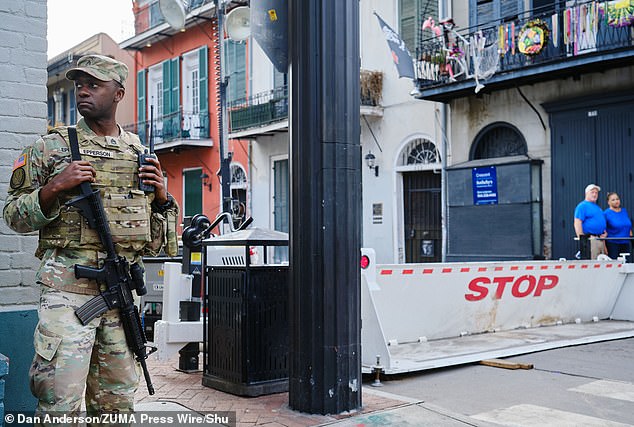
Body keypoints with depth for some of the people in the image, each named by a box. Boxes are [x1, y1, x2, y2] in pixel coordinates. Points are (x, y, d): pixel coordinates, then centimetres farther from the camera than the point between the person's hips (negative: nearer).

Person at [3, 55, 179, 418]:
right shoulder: (51, 148, 4)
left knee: (117, 401, 12)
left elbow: (157, 241, 17)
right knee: (61, 402, -6)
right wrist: (54, 189, -13)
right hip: (68, 290, -3)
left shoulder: (141, 155, 13)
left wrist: (162, 196, -1)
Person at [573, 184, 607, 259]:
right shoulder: (582, 206, -5)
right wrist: (582, 239, -18)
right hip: (590, 240, -9)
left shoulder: (598, 207, 23)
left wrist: (605, 233, 11)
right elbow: (577, 224, -14)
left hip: (601, 240, 9)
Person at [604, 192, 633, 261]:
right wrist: (604, 247, -13)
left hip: (626, 244, 5)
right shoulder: (606, 213, -5)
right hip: (612, 244, -5)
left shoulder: (624, 211, 12)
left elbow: (629, 227, 20)